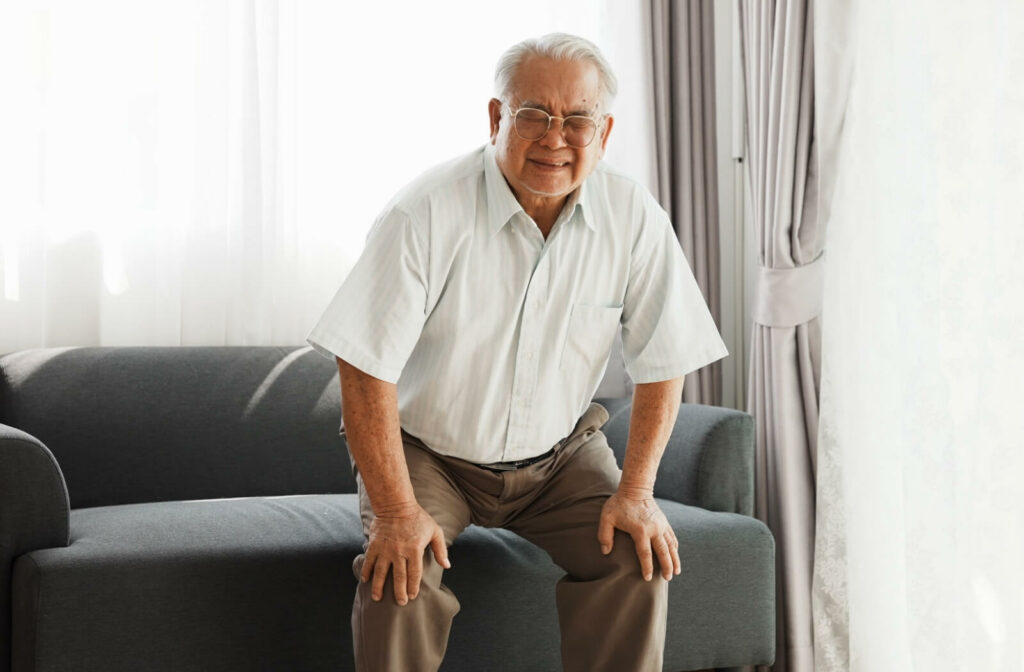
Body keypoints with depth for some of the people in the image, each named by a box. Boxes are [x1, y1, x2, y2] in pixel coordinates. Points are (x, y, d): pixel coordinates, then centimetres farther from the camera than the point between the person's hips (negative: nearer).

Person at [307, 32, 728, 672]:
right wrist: (396, 511, -25)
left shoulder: (635, 220, -12)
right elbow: (366, 367, -22)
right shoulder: (427, 215, -23)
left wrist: (636, 491, -13)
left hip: (561, 453, 3)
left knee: (641, 558, -18)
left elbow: (663, 363, -4)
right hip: (429, 451, -2)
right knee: (399, 573, -26)